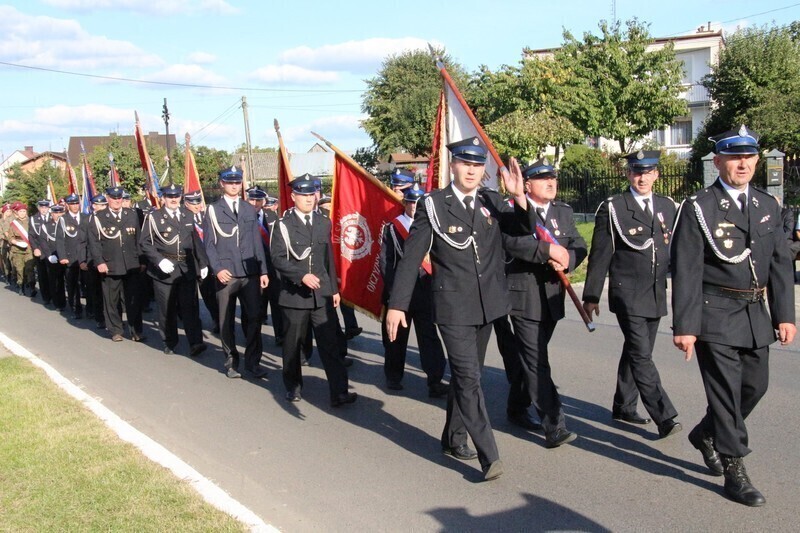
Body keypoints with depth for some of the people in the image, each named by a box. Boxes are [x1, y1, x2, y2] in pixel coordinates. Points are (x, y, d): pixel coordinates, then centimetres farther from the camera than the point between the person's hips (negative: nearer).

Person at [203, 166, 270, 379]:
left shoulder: (249, 209, 13)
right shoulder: (213, 210, 3)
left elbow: (257, 242, 12)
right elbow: (209, 244, 0)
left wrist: (263, 270, 7)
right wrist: (218, 269, -13)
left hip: (250, 273, 2)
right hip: (226, 274, -2)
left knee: (254, 318, -2)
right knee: (227, 321, 6)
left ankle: (252, 362, 8)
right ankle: (231, 362, 18)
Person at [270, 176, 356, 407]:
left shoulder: (324, 223, 13)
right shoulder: (283, 225, -2)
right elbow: (277, 258, -11)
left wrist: (334, 289, 14)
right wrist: (301, 275, -22)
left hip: (322, 295, 3)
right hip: (294, 294, -3)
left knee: (330, 344, -4)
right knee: (293, 344, 8)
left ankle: (339, 392, -5)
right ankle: (293, 387, 25)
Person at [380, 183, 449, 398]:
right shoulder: (391, 228, 2)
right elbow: (386, 261, -1)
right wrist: (392, 288, -9)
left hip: (424, 291, 1)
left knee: (429, 336, -3)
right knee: (396, 337, 9)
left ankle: (435, 381, -3)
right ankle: (394, 377, 25)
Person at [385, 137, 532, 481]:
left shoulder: (492, 202, 5)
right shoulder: (433, 205, -6)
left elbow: (526, 227, 0)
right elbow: (411, 257, -7)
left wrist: (520, 198, -18)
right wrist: (397, 305, -11)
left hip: (487, 305, 5)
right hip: (453, 307, -5)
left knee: (466, 374, 17)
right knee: (469, 378, -9)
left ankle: (454, 439, 32)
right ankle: (489, 456, -7)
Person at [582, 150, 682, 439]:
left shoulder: (668, 207, 10)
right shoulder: (612, 208, -4)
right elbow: (600, 255, -4)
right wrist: (591, 295, -3)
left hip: (656, 295, 5)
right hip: (627, 294, -5)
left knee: (635, 352, 15)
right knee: (641, 355, -11)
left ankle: (623, 407, 27)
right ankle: (664, 417, -10)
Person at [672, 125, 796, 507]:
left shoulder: (768, 206, 10)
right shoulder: (698, 208, -7)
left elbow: (780, 263, 11)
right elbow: (686, 271, -10)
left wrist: (784, 314, 4)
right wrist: (685, 325, -14)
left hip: (756, 314, 6)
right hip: (715, 314, -6)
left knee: (755, 385, 13)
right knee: (726, 390, -2)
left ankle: (706, 434, 37)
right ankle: (734, 471, 9)